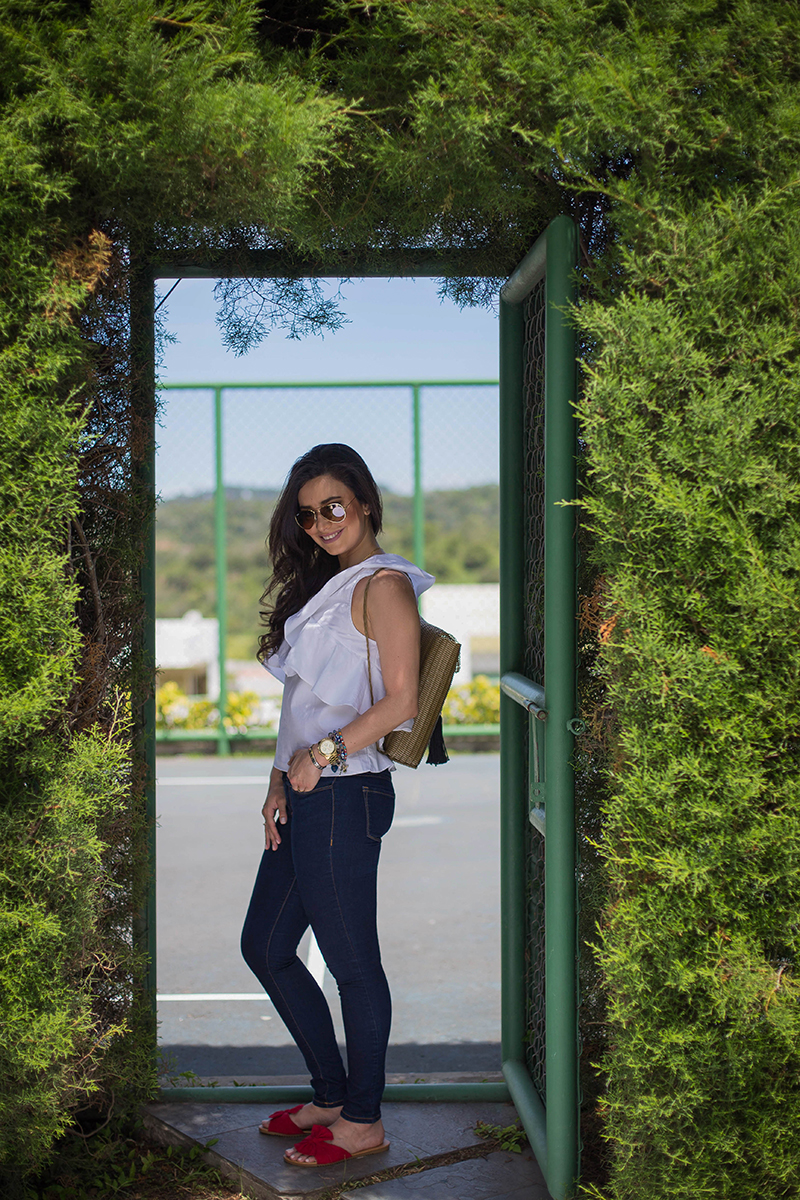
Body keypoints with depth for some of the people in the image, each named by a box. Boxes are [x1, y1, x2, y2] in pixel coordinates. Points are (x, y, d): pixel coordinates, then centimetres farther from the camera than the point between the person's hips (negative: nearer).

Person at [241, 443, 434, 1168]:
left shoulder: (383, 584, -9)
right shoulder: (322, 585, 18)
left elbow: (401, 702, -16)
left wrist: (322, 754, -15)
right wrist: (280, 781, 9)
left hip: (344, 794, -10)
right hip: (305, 796, 10)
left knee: (353, 963, 1)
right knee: (265, 948, 15)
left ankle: (363, 1121, 15)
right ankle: (332, 1096, 28)